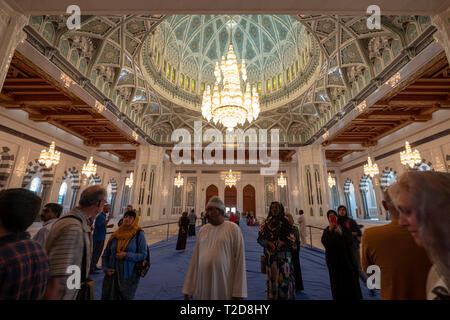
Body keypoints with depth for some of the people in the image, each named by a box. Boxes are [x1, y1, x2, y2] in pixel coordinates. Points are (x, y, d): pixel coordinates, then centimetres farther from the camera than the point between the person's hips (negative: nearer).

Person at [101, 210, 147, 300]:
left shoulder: (139, 234, -8)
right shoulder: (115, 235, 3)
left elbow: (143, 255, -11)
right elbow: (105, 255, 11)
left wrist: (126, 255, -19)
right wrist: (106, 269, -3)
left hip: (129, 276, -3)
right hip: (112, 275, 3)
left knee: (125, 297, 10)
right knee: (107, 297, 11)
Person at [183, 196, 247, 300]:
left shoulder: (233, 229, -10)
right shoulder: (203, 230, 3)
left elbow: (240, 260, -10)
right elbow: (195, 259, 6)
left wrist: (238, 293, -11)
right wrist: (188, 289, 7)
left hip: (225, 287, -3)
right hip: (203, 286, 4)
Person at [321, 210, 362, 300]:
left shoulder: (344, 228, 3)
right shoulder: (326, 230, 2)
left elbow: (350, 241, -10)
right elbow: (324, 242, -15)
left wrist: (341, 233, -25)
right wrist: (330, 230, -22)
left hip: (346, 258, 0)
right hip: (334, 261, 0)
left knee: (350, 281, 5)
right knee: (337, 282, 2)